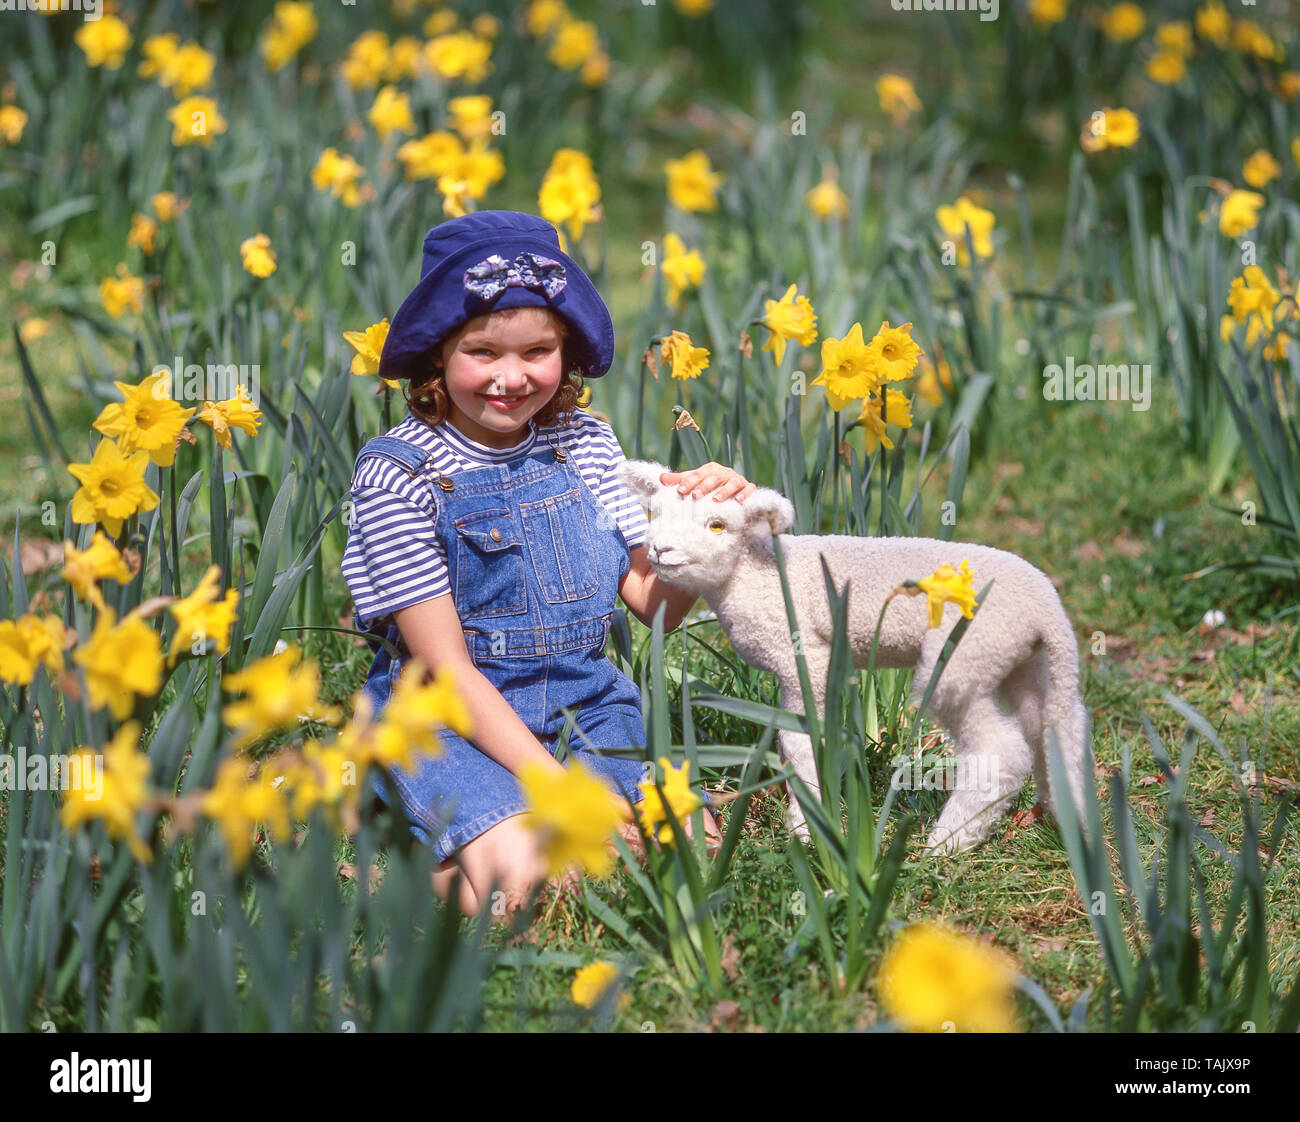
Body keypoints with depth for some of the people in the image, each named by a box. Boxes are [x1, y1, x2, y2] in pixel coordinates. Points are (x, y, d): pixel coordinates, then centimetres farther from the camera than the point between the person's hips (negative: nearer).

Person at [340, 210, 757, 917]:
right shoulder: (397, 473, -13)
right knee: (517, 875, -31)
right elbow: (445, 665, -15)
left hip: (584, 703, 5)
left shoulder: (584, 443, 3)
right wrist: (552, 781, -24)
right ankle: (440, 868, 1)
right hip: (452, 718, -5)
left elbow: (653, 604, 9)